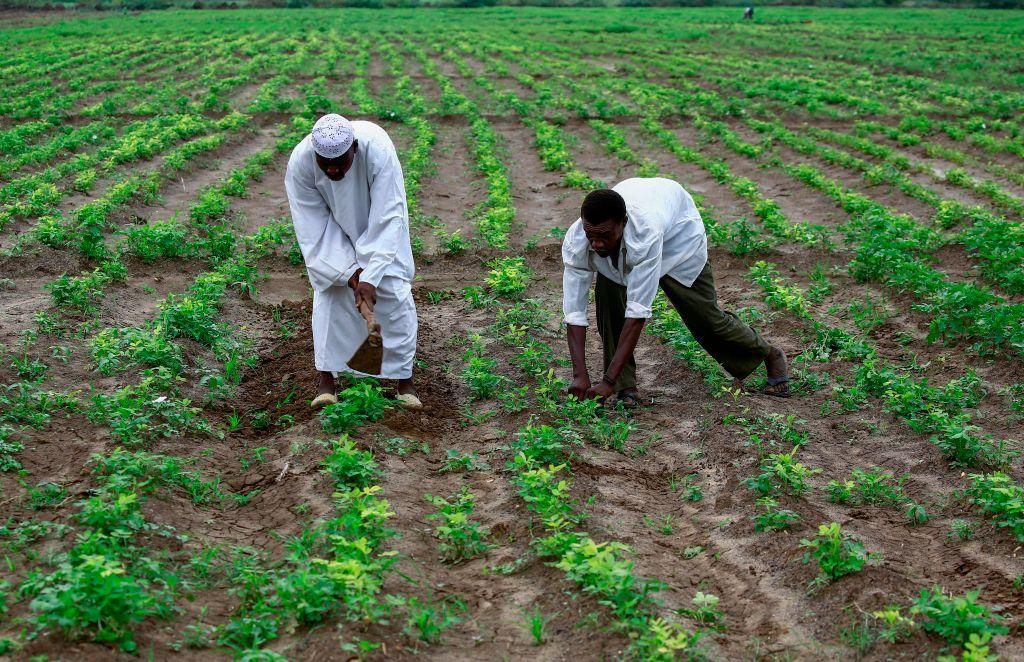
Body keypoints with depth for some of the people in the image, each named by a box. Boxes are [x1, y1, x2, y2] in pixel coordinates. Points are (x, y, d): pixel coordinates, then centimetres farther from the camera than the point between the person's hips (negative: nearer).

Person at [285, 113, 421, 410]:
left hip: (379, 223, -1)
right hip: (333, 224, 1)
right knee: (329, 291, -11)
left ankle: (404, 378, 0)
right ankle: (326, 377, -2)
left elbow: (388, 218, -36)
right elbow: (313, 227, -23)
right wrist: (348, 271, -28)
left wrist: (370, 276, -40)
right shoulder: (299, 163, -32)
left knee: (394, 291, -9)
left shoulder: (378, 149, -39)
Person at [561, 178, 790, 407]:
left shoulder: (645, 232, -49)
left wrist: (608, 380, -48)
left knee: (705, 315, 3)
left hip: (679, 230, -3)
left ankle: (770, 355, 32)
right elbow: (574, 311, -32)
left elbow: (638, 311, -48)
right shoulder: (575, 241, -36)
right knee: (607, 296, -24)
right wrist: (580, 376, -41)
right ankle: (625, 386, -10)